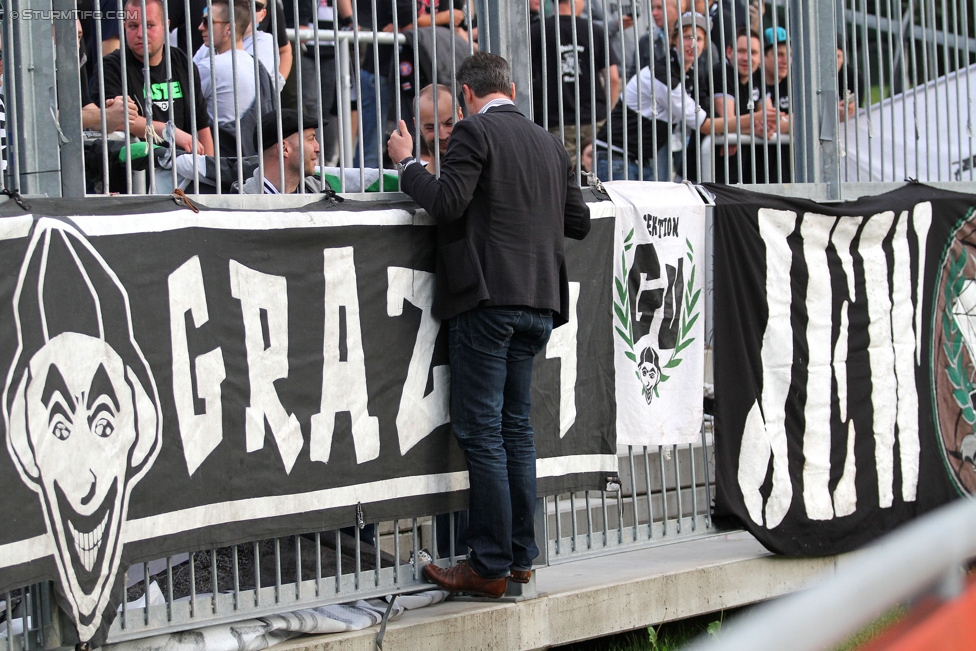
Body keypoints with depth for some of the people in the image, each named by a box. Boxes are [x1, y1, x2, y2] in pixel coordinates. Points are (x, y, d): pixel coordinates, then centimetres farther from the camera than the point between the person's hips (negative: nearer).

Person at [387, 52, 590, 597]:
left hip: (487, 298, -7)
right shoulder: (550, 144, 14)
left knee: (481, 432, -4)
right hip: (540, 302, 7)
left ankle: (490, 567, -3)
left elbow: (448, 203, -15)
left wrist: (407, 163, -1)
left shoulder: (474, 131, -6)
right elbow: (579, 222, 17)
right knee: (516, 426, 14)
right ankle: (521, 557, 17)